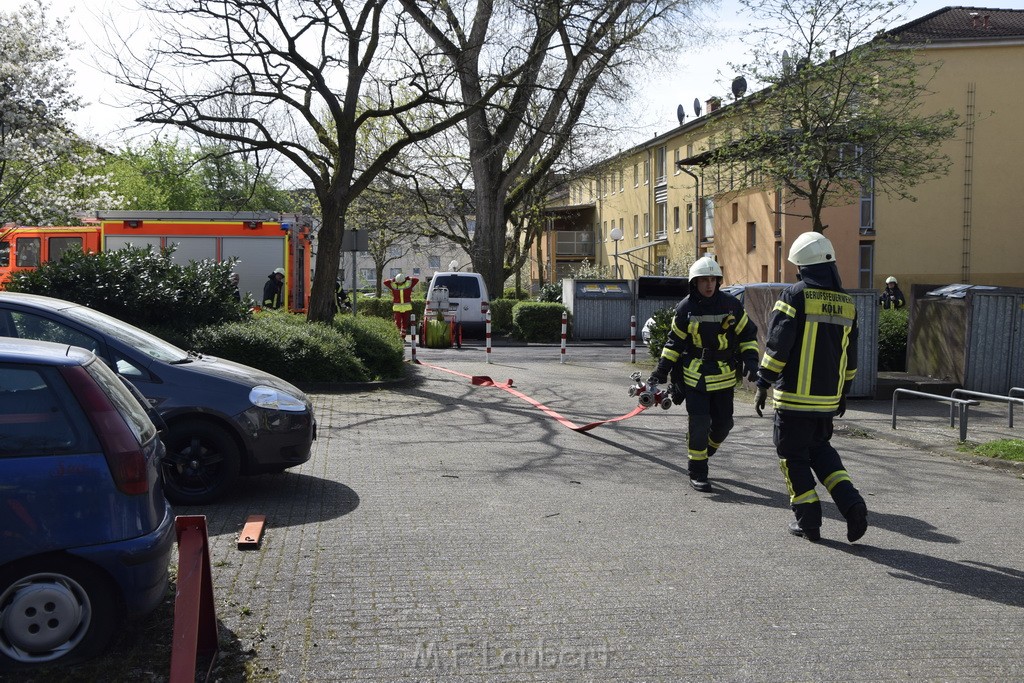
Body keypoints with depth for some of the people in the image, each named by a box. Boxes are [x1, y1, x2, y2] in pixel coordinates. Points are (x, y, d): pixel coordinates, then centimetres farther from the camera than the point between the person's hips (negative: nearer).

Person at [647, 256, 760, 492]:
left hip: (724, 376, 2)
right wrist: (661, 370, -1)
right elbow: (674, 341, 5)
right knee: (699, 423, -8)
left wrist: (750, 360, -8)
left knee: (723, 423, 7)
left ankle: (701, 455, 35)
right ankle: (697, 472, 4)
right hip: (694, 376, -2)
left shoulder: (731, 305, -4)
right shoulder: (685, 309, -4)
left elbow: (747, 333, 5)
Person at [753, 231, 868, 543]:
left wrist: (763, 383, -8)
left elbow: (777, 345, -14)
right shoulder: (846, 303, 9)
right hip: (828, 398, 6)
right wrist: (843, 393, 24)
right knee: (820, 449, 22)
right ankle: (851, 503, 5)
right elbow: (850, 355, 15)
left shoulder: (796, 296, -11)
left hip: (795, 396, -6)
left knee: (793, 454, 7)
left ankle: (808, 521, 10)